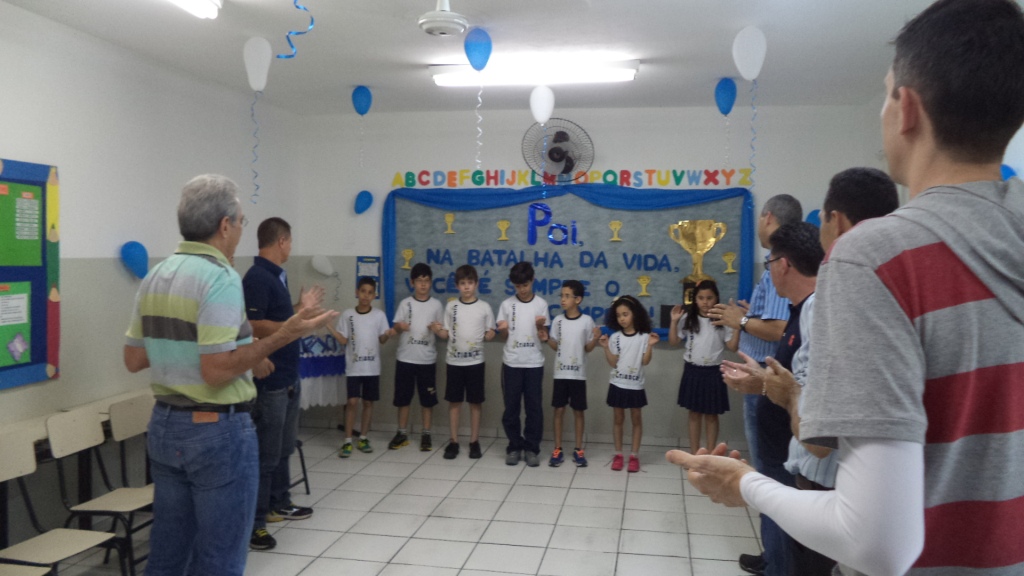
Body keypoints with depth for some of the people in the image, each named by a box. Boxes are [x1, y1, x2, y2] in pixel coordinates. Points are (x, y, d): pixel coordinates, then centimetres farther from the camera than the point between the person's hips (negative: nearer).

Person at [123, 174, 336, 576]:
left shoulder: (154, 278, 7)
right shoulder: (220, 278, -18)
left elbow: (133, 360, 11)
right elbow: (216, 371, -23)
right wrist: (283, 336, -22)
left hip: (164, 424, 8)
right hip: (218, 428, -8)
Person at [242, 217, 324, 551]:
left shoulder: (277, 276, 11)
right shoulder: (257, 278, -18)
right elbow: (253, 327, -25)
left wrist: (300, 310, 20)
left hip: (288, 378, 10)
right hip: (270, 381, -10)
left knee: (283, 448, 19)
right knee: (265, 454, -3)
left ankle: (279, 504, 33)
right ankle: (253, 523, 7)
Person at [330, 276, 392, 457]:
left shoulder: (379, 315, 1)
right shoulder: (347, 315, 0)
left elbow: (382, 339, 1)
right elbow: (343, 340, 0)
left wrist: (388, 334, -20)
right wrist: (330, 328, -14)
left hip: (372, 367, 1)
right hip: (353, 367, -1)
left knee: (368, 402, 9)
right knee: (352, 401, -7)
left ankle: (363, 438, 21)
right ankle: (347, 441, 2)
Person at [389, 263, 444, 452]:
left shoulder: (436, 305, 3)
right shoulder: (405, 303, 2)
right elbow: (396, 329, 2)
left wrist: (437, 329, -15)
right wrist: (400, 326, -21)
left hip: (427, 359, 0)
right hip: (405, 358, 0)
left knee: (427, 399, 4)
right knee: (403, 398, 6)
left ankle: (426, 435, 15)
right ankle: (402, 434, 19)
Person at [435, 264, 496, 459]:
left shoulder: (484, 307, 0)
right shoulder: (451, 307, 2)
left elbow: (490, 332, 5)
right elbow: (446, 333, 6)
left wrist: (489, 335, -17)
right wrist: (438, 331, -15)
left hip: (475, 361, -1)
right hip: (454, 361, 1)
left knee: (475, 402, 5)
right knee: (454, 401, 6)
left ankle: (474, 441, 16)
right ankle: (454, 441, 15)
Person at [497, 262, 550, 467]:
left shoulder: (541, 304, 0)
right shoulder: (507, 304, 1)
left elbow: (544, 338, 1)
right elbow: (504, 336, 7)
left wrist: (540, 326, -19)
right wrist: (503, 329, -15)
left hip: (534, 363, -1)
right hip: (511, 363, 1)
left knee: (534, 407, 2)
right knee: (511, 407, 4)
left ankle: (532, 448, 13)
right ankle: (514, 446, 17)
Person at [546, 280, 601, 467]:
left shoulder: (587, 321, -5)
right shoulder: (558, 320, 0)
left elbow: (588, 348, 2)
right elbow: (555, 346, 6)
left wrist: (596, 339, -16)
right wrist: (546, 338, -11)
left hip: (578, 374, -1)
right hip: (560, 373, 1)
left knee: (578, 411, 7)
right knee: (559, 410, 4)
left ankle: (578, 450, 17)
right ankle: (557, 450, 13)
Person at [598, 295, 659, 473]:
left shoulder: (644, 337, -6)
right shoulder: (615, 337, -1)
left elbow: (645, 361, -9)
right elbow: (613, 363, -3)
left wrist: (650, 345, -21)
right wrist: (606, 348, -14)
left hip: (635, 385, -1)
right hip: (617, 384, 1)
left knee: (636, 419, 7)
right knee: (619, 419, 9)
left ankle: (634, 455, 14)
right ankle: (618, 454, 17)